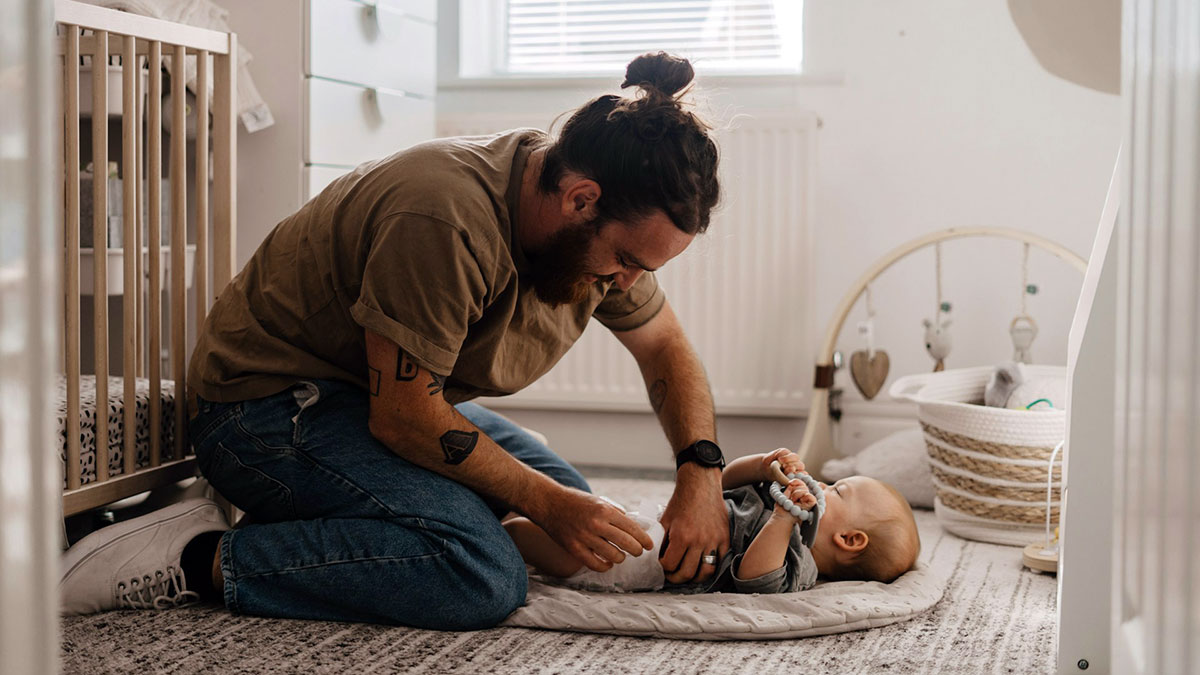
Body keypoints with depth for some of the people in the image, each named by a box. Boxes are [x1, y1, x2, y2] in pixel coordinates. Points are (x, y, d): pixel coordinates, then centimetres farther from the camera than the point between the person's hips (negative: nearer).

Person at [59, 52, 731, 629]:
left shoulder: (598, 230, -5)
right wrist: (547, 504, -19)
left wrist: (702, 470, -8)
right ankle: (200, 559, -16)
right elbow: (403, 418, -26)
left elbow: (665, 347, 9)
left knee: (573, 505, 11)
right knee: (484, 573, -28)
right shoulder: (446, 219, -32)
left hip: (406, 396, 10)